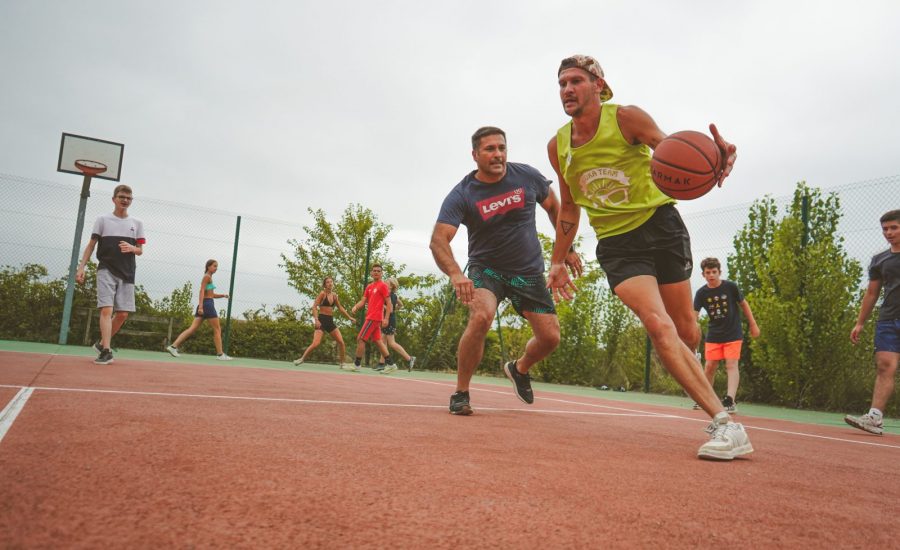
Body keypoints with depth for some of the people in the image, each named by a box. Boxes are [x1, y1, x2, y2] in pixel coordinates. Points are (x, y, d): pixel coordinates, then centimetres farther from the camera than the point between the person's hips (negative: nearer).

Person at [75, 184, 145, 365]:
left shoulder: (137, 223, 13)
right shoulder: (102, 220, 7)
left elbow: (140, 250, 13)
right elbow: (91, 245, 6)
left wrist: (131, 248, -11)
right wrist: (81, 267, -3)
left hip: (126, 274, 3)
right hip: (106, 271, -3)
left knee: (123, 314, 1)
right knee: (107, 309, -14)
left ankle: (102, 343, 20)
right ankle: (106, 351, -16)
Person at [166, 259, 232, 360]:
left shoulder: (208, 277, 22)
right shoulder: (207, 277, -6)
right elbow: (202, 291, -16)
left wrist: (223, 295, 15)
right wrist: (201, 306, -25)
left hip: (204, 304, 9)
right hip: (207, 304, -9)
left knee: (192, 328, 2)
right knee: (217, 329, -2)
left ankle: (173, 346, -6)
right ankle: (220, 354, 0)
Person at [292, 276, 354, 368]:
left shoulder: (334, 295, 11)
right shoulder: (322, 293, -6)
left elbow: (340, 308, 23)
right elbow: (314, 307, -12)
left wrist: (349, 317, 22)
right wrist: (316, 319, -23)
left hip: (330, 321, 6)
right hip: (321, 320, -6)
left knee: (341, 342, -2)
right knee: (316, 343, -17)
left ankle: (342, 363, 10)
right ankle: (302, 358, 2)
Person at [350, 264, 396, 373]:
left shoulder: (383, 286, -6)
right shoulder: (369, 287, 17)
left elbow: (389, 304, -9)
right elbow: (363, 301, 13)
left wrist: (386, 318, -17)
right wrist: (355, 307, -8)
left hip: (374, 318, -8)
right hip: (370, 317, 8)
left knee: (360, 339, -7)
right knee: (377, 341, 9)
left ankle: (356, 364, 1)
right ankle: (391, 364, 13)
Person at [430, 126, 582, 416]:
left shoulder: (527, 176, -7)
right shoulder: (461, 195, -16)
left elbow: (554, 207, 11)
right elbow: (439, 240, -27)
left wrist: (567, 248, 9)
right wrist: (455, 274, -46)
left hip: (529, 271, 3)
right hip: (486, 269, -3)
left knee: (550, 337, -1)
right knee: (481, 317, -32)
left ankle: (519, 369, 34)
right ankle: (461, 393, -14)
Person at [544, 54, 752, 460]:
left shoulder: (626, 118, -6)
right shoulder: (558, 146, 4)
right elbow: (569, 207, 15)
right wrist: (557, 261, 15)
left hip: (661, 226, -1)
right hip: (616, 244, 1)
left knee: (685, 330, 7)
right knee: (658, 326, -20)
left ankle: (698, 383, 42)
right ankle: (724, 424, -15)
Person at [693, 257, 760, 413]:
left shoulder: (730, 287, -10)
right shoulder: (701, 293, -7)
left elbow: (744, 304, 2)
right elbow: (694, 314, -11)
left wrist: (753, 324, 5)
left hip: (733, 334, -2)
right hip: (714, 335, 2)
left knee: (731, 365, -11)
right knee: (710, 366, 4)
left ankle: (730, 401, -18)